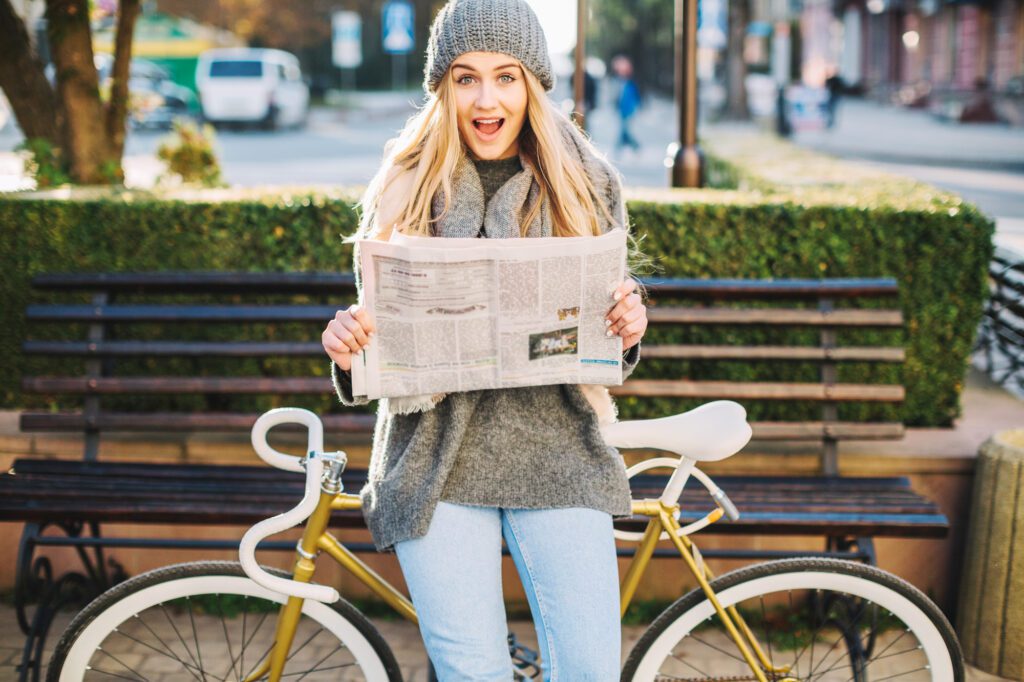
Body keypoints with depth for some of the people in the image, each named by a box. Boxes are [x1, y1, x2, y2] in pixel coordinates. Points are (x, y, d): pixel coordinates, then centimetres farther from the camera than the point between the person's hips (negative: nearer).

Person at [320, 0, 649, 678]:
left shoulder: (588, 184, 5)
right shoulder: (404, 189, 5)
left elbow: (607, 341, 10)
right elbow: (378, 329, 8)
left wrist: (628, 333, -13)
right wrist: (348, 349, -14)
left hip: (558, 460, 0)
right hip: (436, 462, 0)